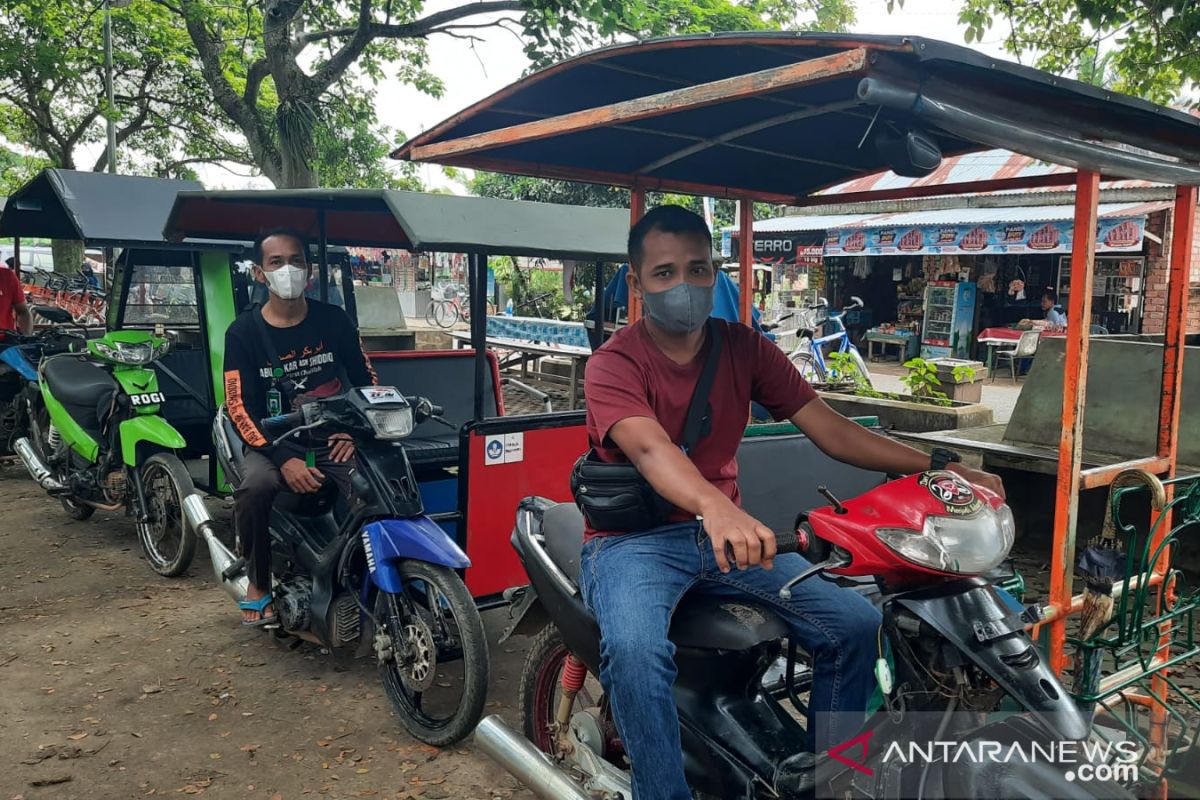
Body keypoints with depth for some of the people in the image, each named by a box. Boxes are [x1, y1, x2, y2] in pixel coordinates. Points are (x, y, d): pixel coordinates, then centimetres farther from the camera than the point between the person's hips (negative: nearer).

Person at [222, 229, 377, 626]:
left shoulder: (333, 320, 4)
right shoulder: (243, 332, -2)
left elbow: (365, 378, 13)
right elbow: (240, 408, -8)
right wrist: (283, 459, -23)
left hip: (334, 439, 1)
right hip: (275, 443, -1)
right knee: (254, 486, -34)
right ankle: (258, 583, -8)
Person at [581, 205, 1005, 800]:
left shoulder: (744, 348, 4)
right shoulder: (613, 364, -11)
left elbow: (828, 428, -1)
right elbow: (649, 449, -31)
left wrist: (938, 466, -11)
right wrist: (715, 508, -52)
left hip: (724, 530, 5)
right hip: (633, 540, -4)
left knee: (855, 626, -9)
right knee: (636, 651, -35)